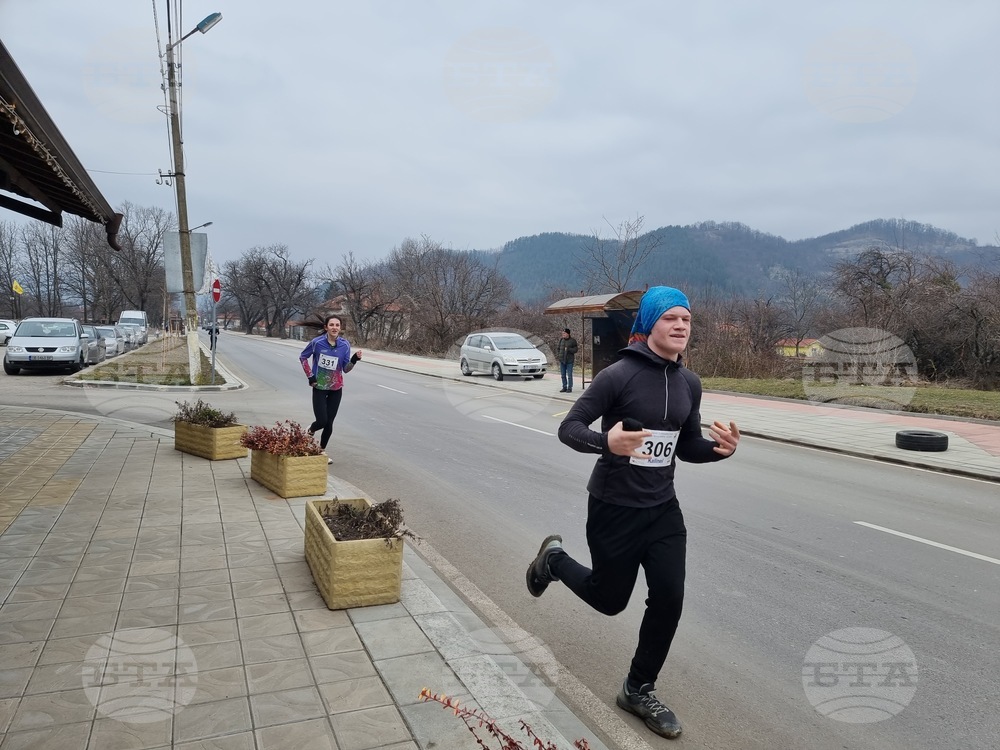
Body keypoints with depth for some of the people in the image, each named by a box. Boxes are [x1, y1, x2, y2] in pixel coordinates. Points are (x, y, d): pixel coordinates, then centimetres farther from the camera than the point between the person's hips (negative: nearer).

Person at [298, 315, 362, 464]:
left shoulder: (345, 344, -8)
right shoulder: (317, 342, -13)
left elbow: (346, 369, -4)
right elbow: (303, 357, 4)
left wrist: (354, 360, -23)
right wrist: (310, 376, -2)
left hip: (336, 389, 2)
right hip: (319, 388, -2)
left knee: (329, 422, 5)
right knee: (322, 421, -10)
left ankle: (322, 450, 27)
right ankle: (310, 431, 27)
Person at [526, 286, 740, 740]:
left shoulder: (689, 384, 3)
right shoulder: (619, 375, -18)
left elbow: (687, 447, 12)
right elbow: (569, 428, -16)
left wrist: (719, 448, -11)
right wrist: (606, 442, -37)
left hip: (663, 510, 5)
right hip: (614, 509, -5)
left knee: (669, 599, 1)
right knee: (610, 599, 10)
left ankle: (638, 691, 24)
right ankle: (554, 560, 41)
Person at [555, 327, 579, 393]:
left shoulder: (572, 340, -4)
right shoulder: (561, 339, 6)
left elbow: (575, 349, -7)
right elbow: (557, 348, 13)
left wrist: (568, 349, -19)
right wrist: (557, 355, 1)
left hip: (569, 360, -4)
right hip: (561, 360, 4)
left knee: (569, 375, -2)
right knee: (563, 375, 9)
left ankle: (569, 388, 5)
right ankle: (564, 387, 18)